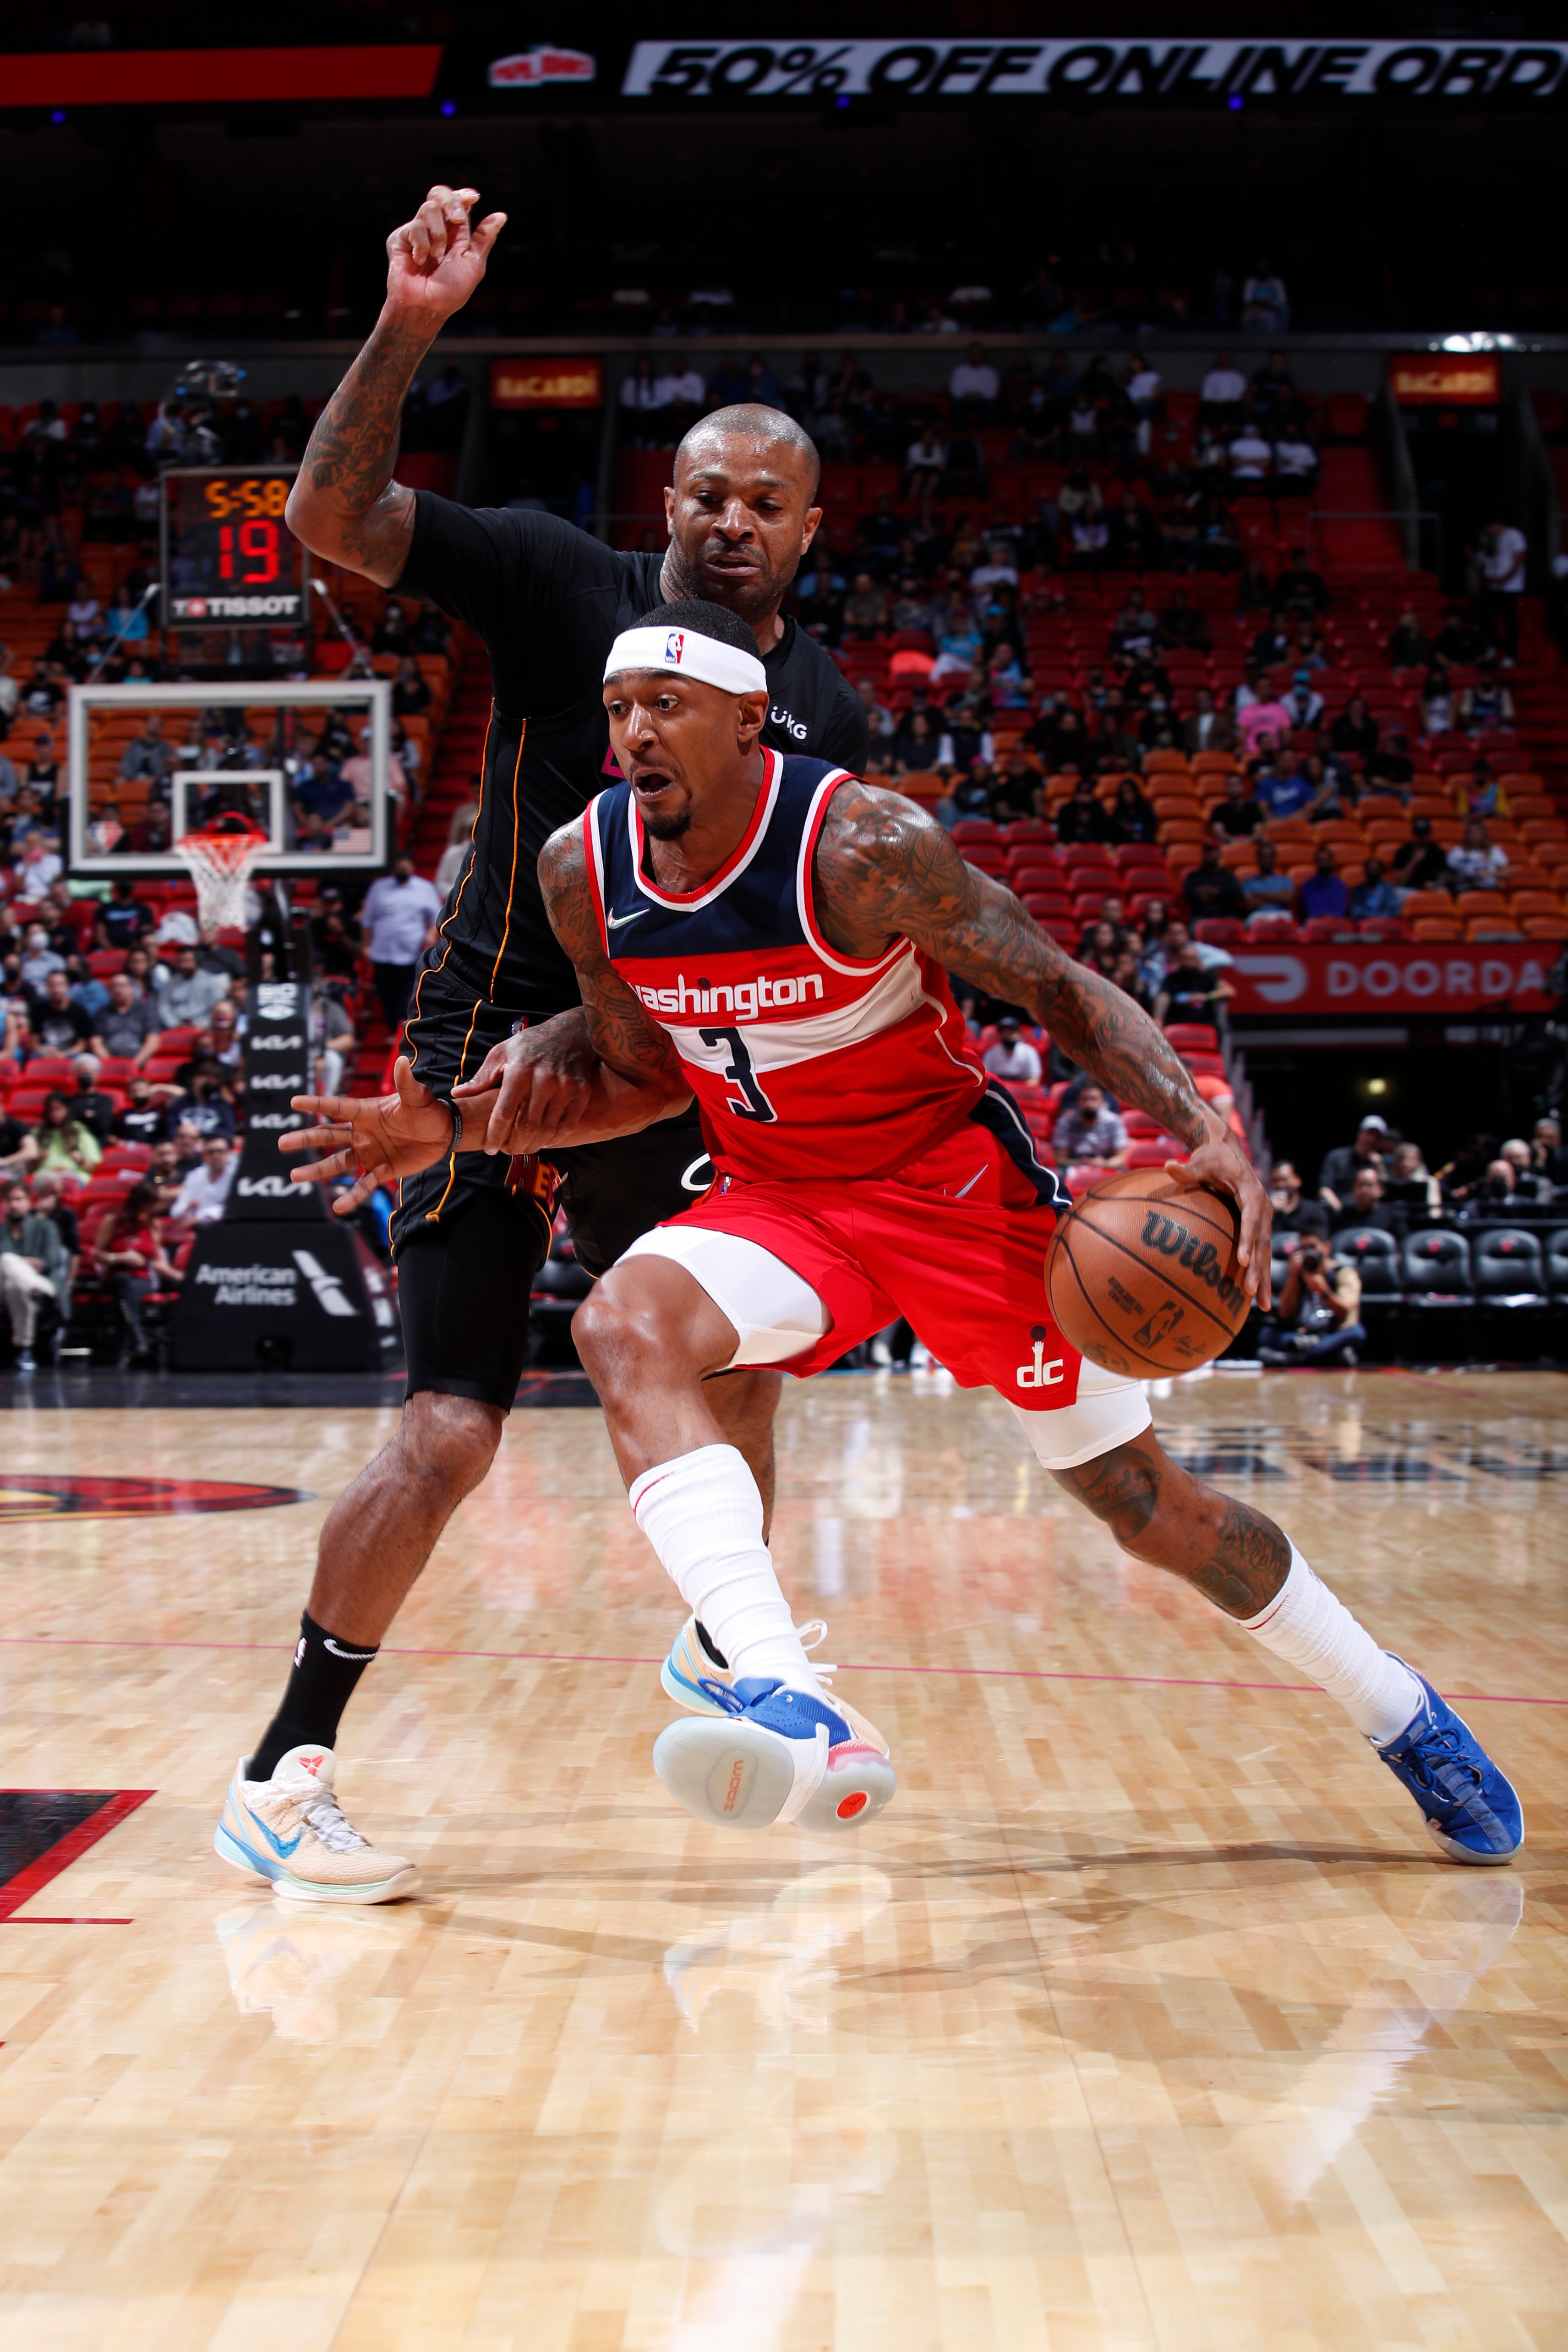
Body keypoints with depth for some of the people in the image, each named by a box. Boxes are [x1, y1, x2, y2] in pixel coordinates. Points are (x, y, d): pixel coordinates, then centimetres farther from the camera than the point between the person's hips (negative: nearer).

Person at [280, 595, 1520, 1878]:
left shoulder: (861, 845, -24)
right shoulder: (583, 870, -9)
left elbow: (1064, 989, -19)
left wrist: (1207, 1133, -34)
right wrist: (458, 1127, -6)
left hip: (959, 1184, -3)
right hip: (777, 1199, 4)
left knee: (1146, 1500, 2)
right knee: (624, 1325, -29)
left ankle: (1404, 1715, 27)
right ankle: (792, 1712, -43)